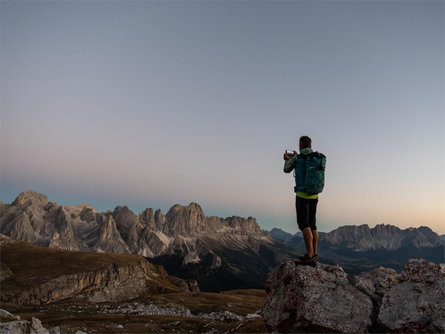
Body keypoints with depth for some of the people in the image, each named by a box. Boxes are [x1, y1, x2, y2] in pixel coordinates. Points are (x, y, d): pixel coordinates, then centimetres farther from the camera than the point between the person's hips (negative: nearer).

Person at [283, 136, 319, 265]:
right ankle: (314, 254, 13)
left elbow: (286, 170, 10)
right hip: (314, 196, 6)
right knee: (312, 225, 11)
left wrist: (287, 160, 32)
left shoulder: (296, 158, -8)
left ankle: (310, 256, -14)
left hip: (302, 195, -6)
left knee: (304, 225, -7)